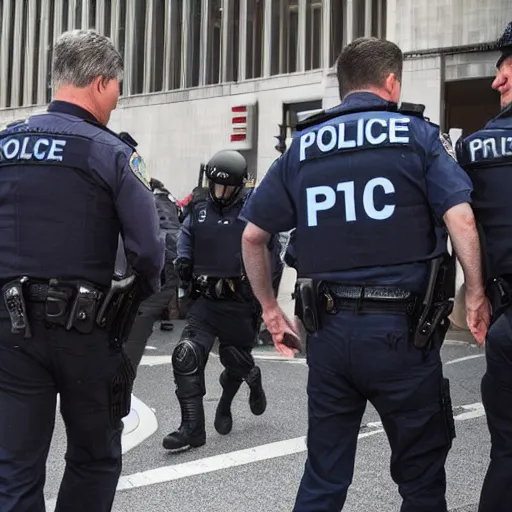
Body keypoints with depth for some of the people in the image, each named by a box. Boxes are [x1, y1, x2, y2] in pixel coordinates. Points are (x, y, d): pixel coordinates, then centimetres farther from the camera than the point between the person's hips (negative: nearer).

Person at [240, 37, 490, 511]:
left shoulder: (301, 147, 9)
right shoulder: (416, 135, 0)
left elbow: (252, 237, 10)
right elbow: (461, 220, -11)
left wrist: (270, 309, 18)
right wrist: (476, 295, -1)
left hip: (327, 330, 4)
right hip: (401, 330, -3)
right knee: (421, 472, 13)